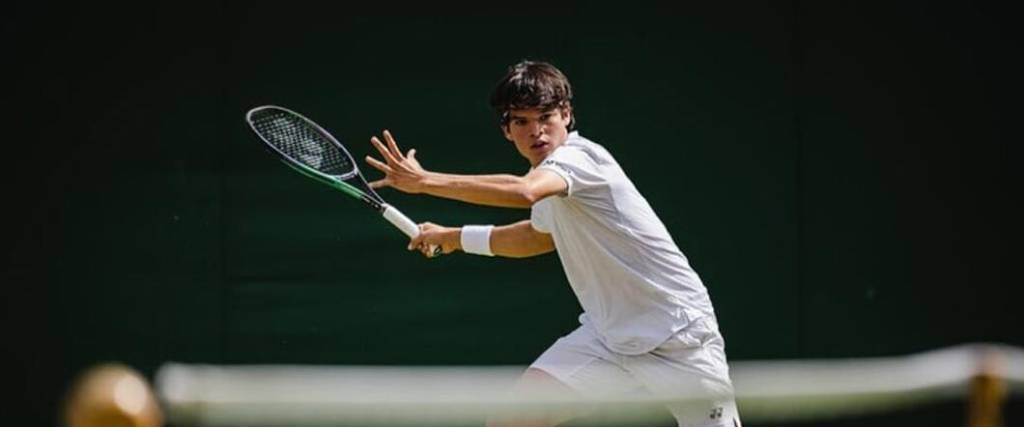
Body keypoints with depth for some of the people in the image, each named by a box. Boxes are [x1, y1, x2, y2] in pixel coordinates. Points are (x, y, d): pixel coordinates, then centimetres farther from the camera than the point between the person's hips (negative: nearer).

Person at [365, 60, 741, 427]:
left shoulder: (578, 157, -20)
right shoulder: (551, 172, 6)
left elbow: (523, 192, -43)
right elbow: (539, 237, 30)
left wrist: (424, 181, -43)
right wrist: (456, 237, 28)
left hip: (678, 338, -8)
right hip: (607, 336, 8)